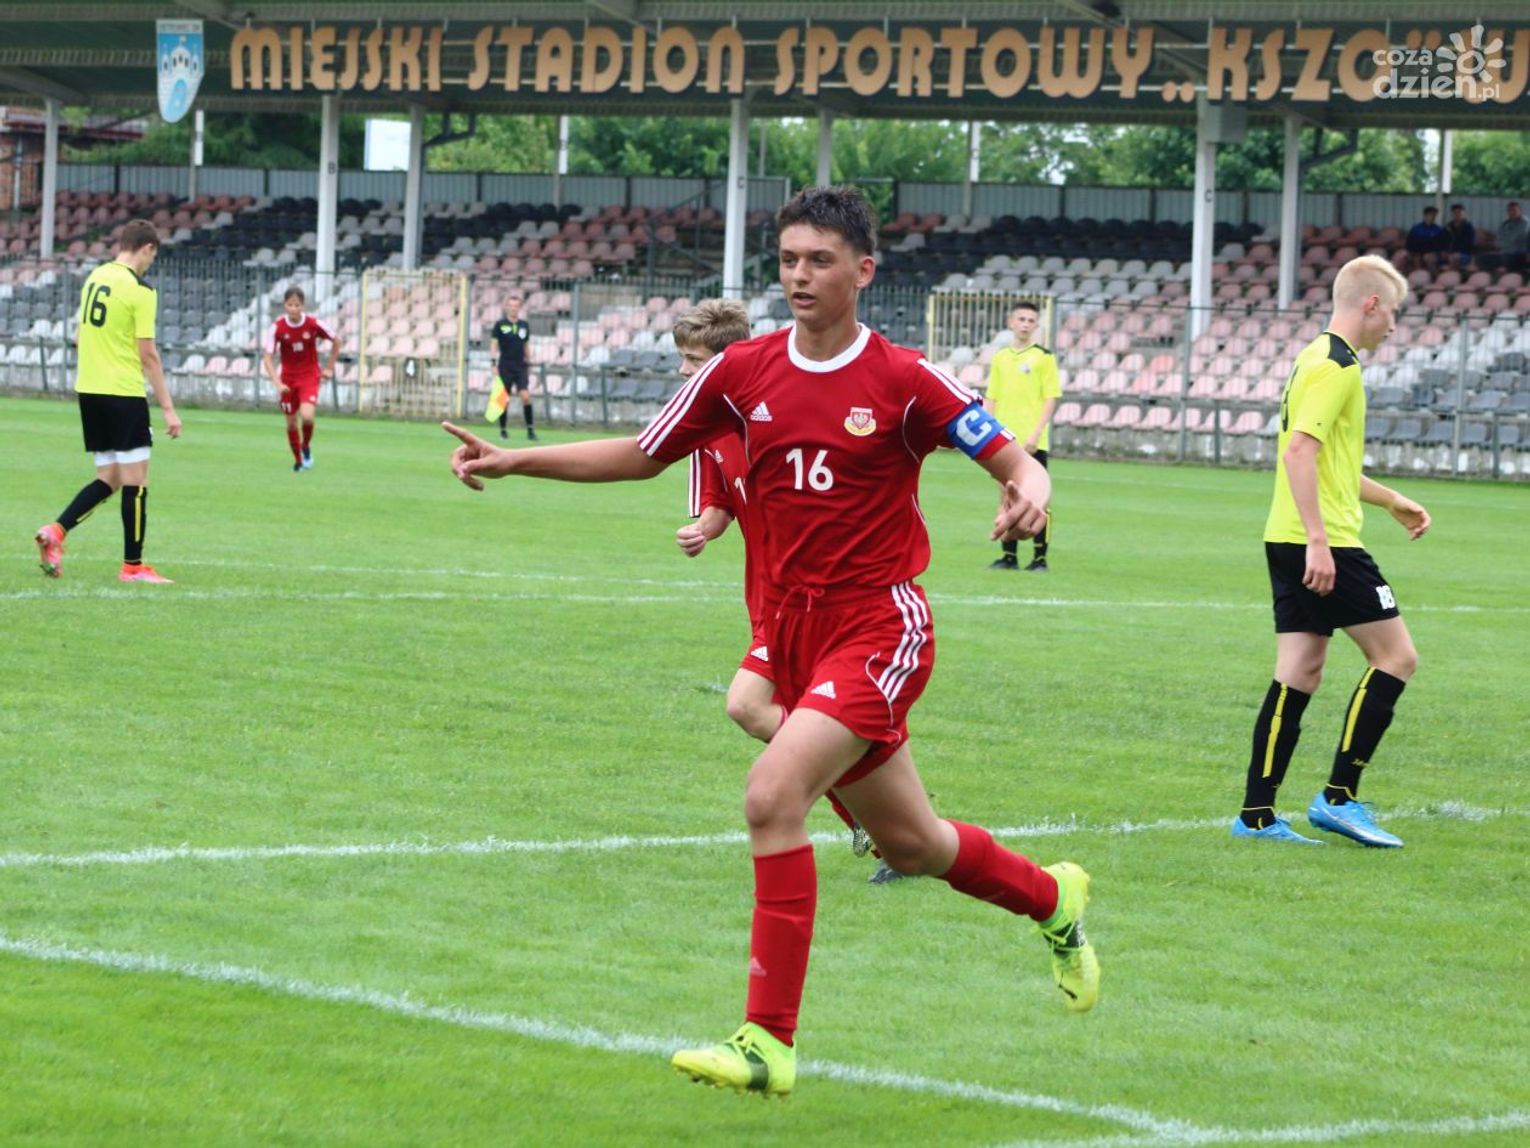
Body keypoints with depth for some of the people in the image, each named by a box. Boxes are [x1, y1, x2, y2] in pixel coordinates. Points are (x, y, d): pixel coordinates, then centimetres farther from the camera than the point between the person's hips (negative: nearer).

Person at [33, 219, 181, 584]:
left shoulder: (94, 278, 9)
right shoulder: (140, 291, -13)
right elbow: (148, 354, -14)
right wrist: (168, 408, -10)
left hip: (89, 390, 8)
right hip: (124, 393, -8)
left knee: (108, 479, 13)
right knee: (135, 481, 0)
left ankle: (55, 532, -3)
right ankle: (133, 565, 2)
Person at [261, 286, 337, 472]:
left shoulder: (313, 324, -15)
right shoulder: (278, 327, -15)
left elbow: (336, 342, 3)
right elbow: (268, 357, -15)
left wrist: (329, 368, 3)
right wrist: (277, 383, -26)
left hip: (310, 376, -2)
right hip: (288, 378, 2)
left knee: (307, 416, -23)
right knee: (291, 422, 9)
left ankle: (306, 447, 8)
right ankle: (298, 460, 32)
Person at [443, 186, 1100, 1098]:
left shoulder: (904, 381, -10)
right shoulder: (744, 372, 3)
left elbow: (1015, 458, -8)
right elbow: (642, 456, 13)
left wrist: (1029, 493, -32)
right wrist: (511, 461, 5)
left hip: (879, 627, -6)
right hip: (795, 631, 6)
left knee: (773, 793, -25)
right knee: (908, 843, 16)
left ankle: (770, 1041, -20)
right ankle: (1052, 896, 47)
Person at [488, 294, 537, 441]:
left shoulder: (524, 325, 9)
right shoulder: (500, 325, -1)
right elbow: (493, 344, -3)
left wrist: (529, 364, 18)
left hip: (521, 367, 2)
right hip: (505, 366, -2)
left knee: (526, 396, -12)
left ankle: (530, 429, -7)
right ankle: (503, 430, 14)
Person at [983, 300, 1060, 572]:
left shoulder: (1044, 357, -2)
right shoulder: (1000, 358, 12)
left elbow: (1051, 398, -5)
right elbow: (991, 399, 15)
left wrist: (1036, 433, -14)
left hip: (1032, 443, -5)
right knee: (1007, 497, 7)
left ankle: (1040, 557, 0)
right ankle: (1009, 555, 14)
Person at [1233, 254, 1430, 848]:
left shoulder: (1318, 358, 19)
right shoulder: (1336, 366, -13)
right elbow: (1300, 451, -23)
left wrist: (1391, 500, 37)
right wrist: (1317, 541, -26)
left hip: (1291, 543, 10)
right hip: (1323, 543, -10)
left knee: (1300, 674, 8)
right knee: (1396, 656, -3)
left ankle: (1257, 814, 5)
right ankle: (1339, 797, -5)